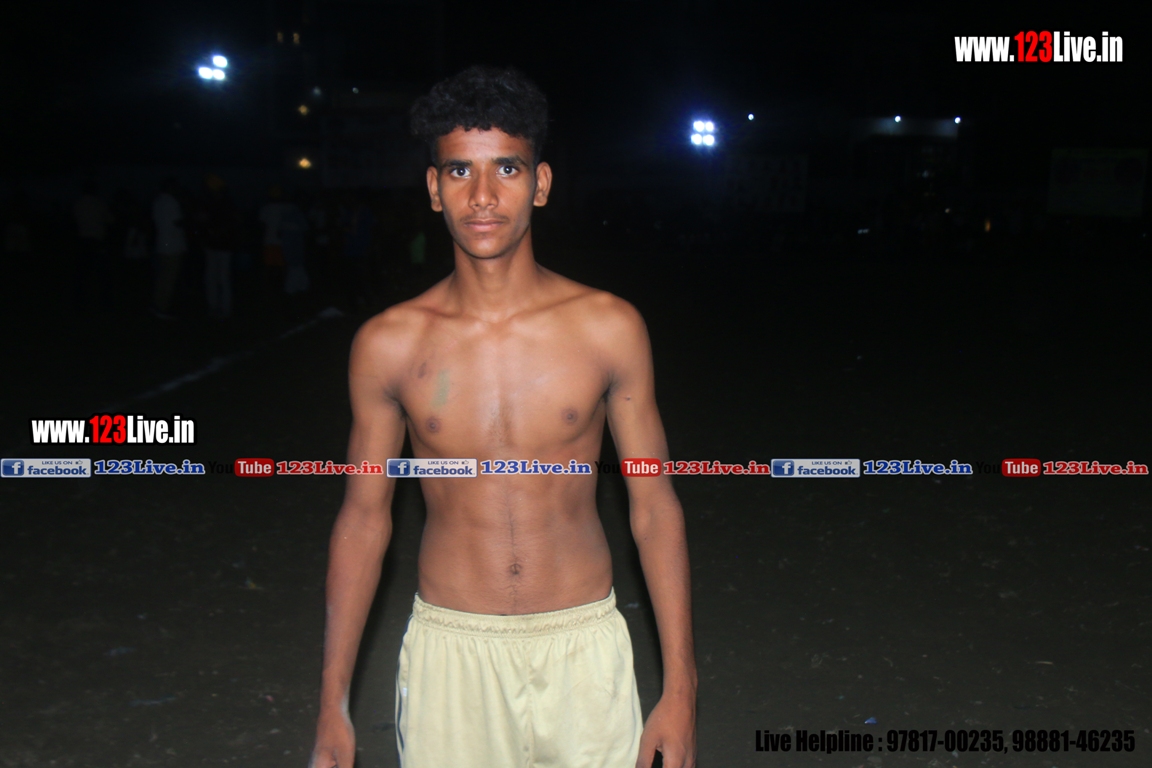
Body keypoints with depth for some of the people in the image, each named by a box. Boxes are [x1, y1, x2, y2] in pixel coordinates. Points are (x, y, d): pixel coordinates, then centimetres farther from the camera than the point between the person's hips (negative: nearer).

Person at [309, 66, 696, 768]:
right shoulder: (389, 344, -6)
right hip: (450, 650, 1)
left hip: (583, 647, 0)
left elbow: (655, 508, -2)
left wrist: (680, 688, -3)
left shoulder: (609, 328, -8)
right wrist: (334, 702, 4)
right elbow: (364, 516, 2)